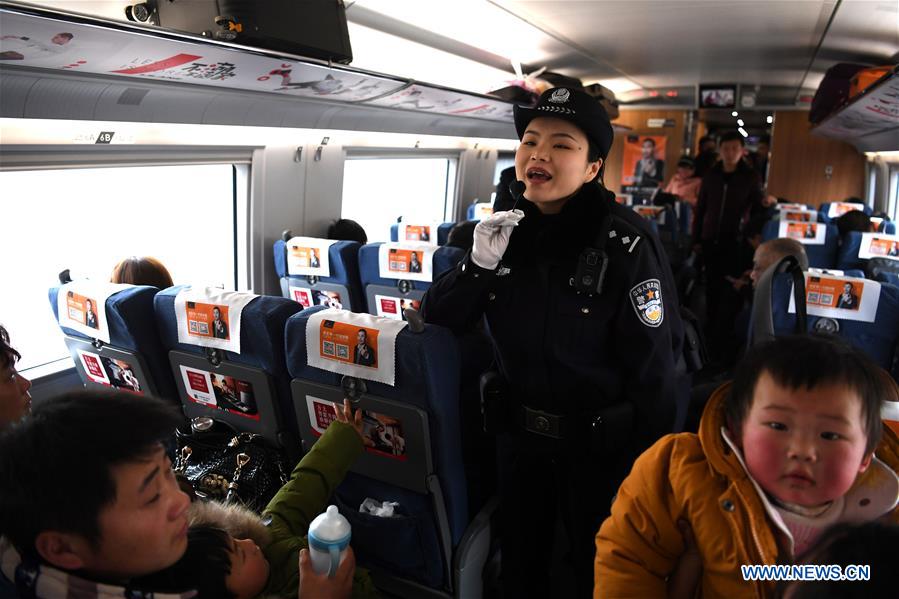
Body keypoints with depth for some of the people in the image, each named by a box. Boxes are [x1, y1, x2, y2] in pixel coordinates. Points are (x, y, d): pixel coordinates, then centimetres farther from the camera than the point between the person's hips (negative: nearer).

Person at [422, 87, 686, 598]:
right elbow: (438, 319, -1)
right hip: (518, 436, 5)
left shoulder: (628, 244, -20)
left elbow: (654, 367, -18)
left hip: (601, 446, -4)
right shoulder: (506, 230, -4)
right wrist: (480, 263, -18)